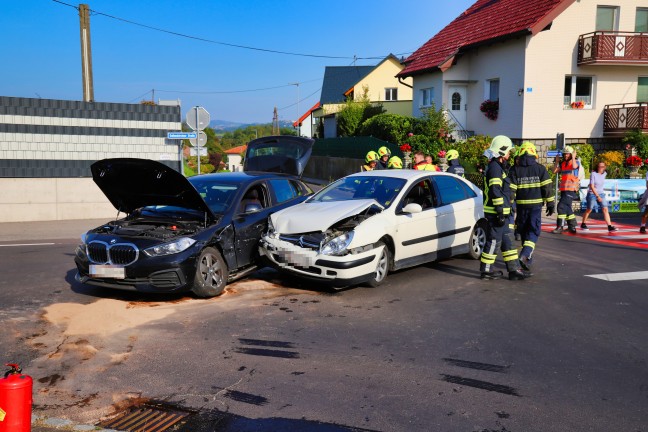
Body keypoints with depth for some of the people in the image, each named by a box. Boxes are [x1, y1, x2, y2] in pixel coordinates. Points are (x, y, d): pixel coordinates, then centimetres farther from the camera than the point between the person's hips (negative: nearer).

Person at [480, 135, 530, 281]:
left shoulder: (498, 167, 19)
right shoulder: (495, 167, -16)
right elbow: (495, 191, -23)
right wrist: (500, 212, -23)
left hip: (500, 212, 11)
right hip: (495, 212, -11)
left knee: (506, 240, 11)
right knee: (494, 240, -3)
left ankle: (514, 269, 16)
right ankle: (486, 270, 5)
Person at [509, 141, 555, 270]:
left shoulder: (514, 170, 0)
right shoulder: (540, 168, 0)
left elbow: (511, 190, -4)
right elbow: (547, 187, -1)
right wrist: (550, 204, 5)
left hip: (521, 205, 1)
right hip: (536, 205, -1)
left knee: (524, 231, 14)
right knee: (533, 231, 1)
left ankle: (527, 259, 23)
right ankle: (525, 254, -21)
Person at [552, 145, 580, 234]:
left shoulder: (575, 162, -4)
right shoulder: (563, 164, 15)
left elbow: (574, 167, -27)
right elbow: (554, 171, 9)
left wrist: (573, 157, -17)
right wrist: (556, 161, 5)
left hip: (571, 189, -8)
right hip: (563, 189, 8)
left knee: (562, 206, -15)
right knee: (567, 208, 15)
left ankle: (560, 227, -12)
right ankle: (572, 227, 27)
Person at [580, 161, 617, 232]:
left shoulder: (604, 174, 3)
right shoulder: (593, 174, -14)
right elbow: (592, 186, -17)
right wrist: (597, 196, -21)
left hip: (601, 194, 5)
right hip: (592, 194, -5)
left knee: (605, 209, -8)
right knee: (589, 210, 5)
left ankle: (609, 226, -13)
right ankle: (583, 224, 21)